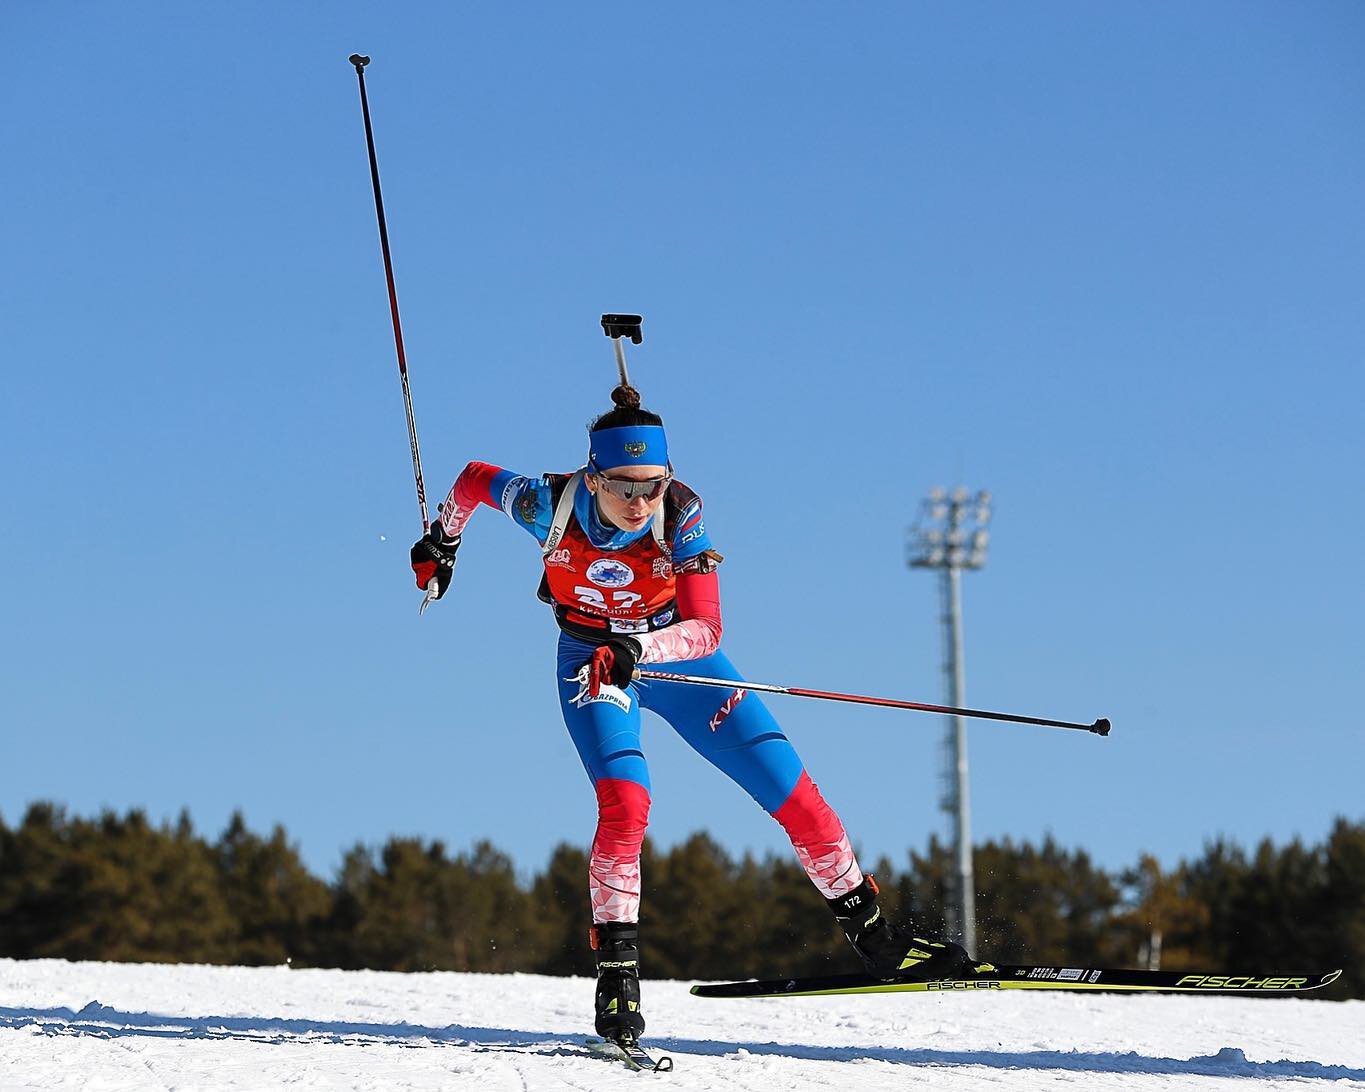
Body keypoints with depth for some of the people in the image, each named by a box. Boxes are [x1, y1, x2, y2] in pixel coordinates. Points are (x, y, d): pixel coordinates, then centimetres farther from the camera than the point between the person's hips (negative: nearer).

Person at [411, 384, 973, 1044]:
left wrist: (634, 650, -50)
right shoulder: (551, 505, -26)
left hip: (675, 652, 1)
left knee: (791, 790, -5)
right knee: (624, 801, -27)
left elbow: (706, 628, -33)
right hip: (592, 665, -1)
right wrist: (440, 542, 12)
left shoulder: (681, 515, -27)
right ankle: (617, 970, -15)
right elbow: (474, 479, -5)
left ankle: (870, 934, 9)